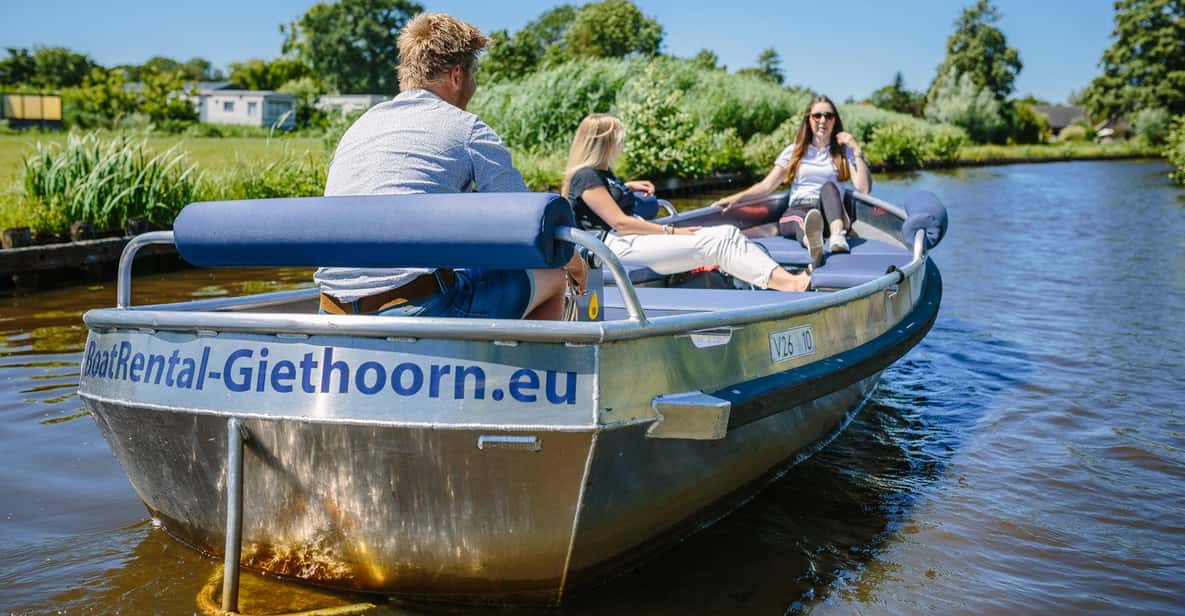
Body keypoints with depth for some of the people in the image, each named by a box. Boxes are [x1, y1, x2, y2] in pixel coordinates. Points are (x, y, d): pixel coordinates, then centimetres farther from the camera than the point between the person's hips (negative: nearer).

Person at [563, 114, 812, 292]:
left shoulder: (601, 172, 21)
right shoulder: (587, 176, -9)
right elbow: (621, 223, -16)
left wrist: (627, 187, 27)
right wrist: (671, 232, -15)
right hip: (619, 246, -10)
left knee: (728, 233, -9)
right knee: (714, 243, -23)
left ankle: (784, 278, -24)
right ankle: (788, 283, -32)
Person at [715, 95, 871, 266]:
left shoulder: (844, 152, 16)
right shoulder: (795, 151, 19)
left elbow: (864, 188, 2)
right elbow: (767, 185, 9)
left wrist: (857, 150, -1)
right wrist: (737, 198, -7)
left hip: (832, 213, 0)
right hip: (797, 211, 0)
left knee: (828, 187, -33)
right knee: (801, 219, -38)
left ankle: (837, 235, -61)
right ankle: (811, 239, -75)